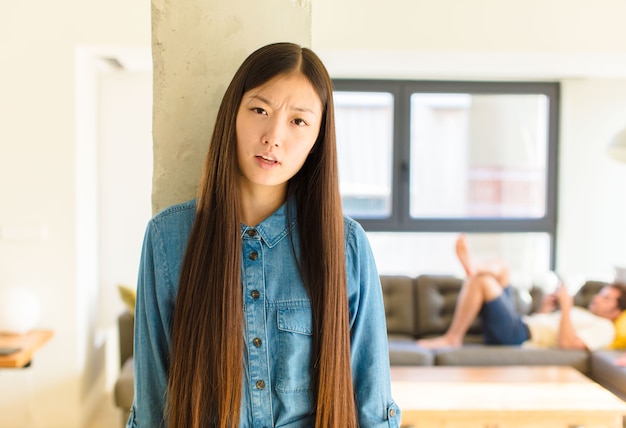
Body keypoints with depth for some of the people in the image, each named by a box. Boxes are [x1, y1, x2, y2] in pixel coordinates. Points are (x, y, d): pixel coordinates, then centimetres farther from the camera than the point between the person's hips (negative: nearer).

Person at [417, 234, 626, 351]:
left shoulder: (604, 328, 1)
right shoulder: (580, 313, 31)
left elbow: (567, 343, -19)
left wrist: (565, 306, -14)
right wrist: (545, 309, 12)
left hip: (517, 334, -10)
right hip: (518, 322, 10)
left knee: (482, 280, -21)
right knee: (500, 268, 16)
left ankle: (452, 338, -16)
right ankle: (472, 269, -16)